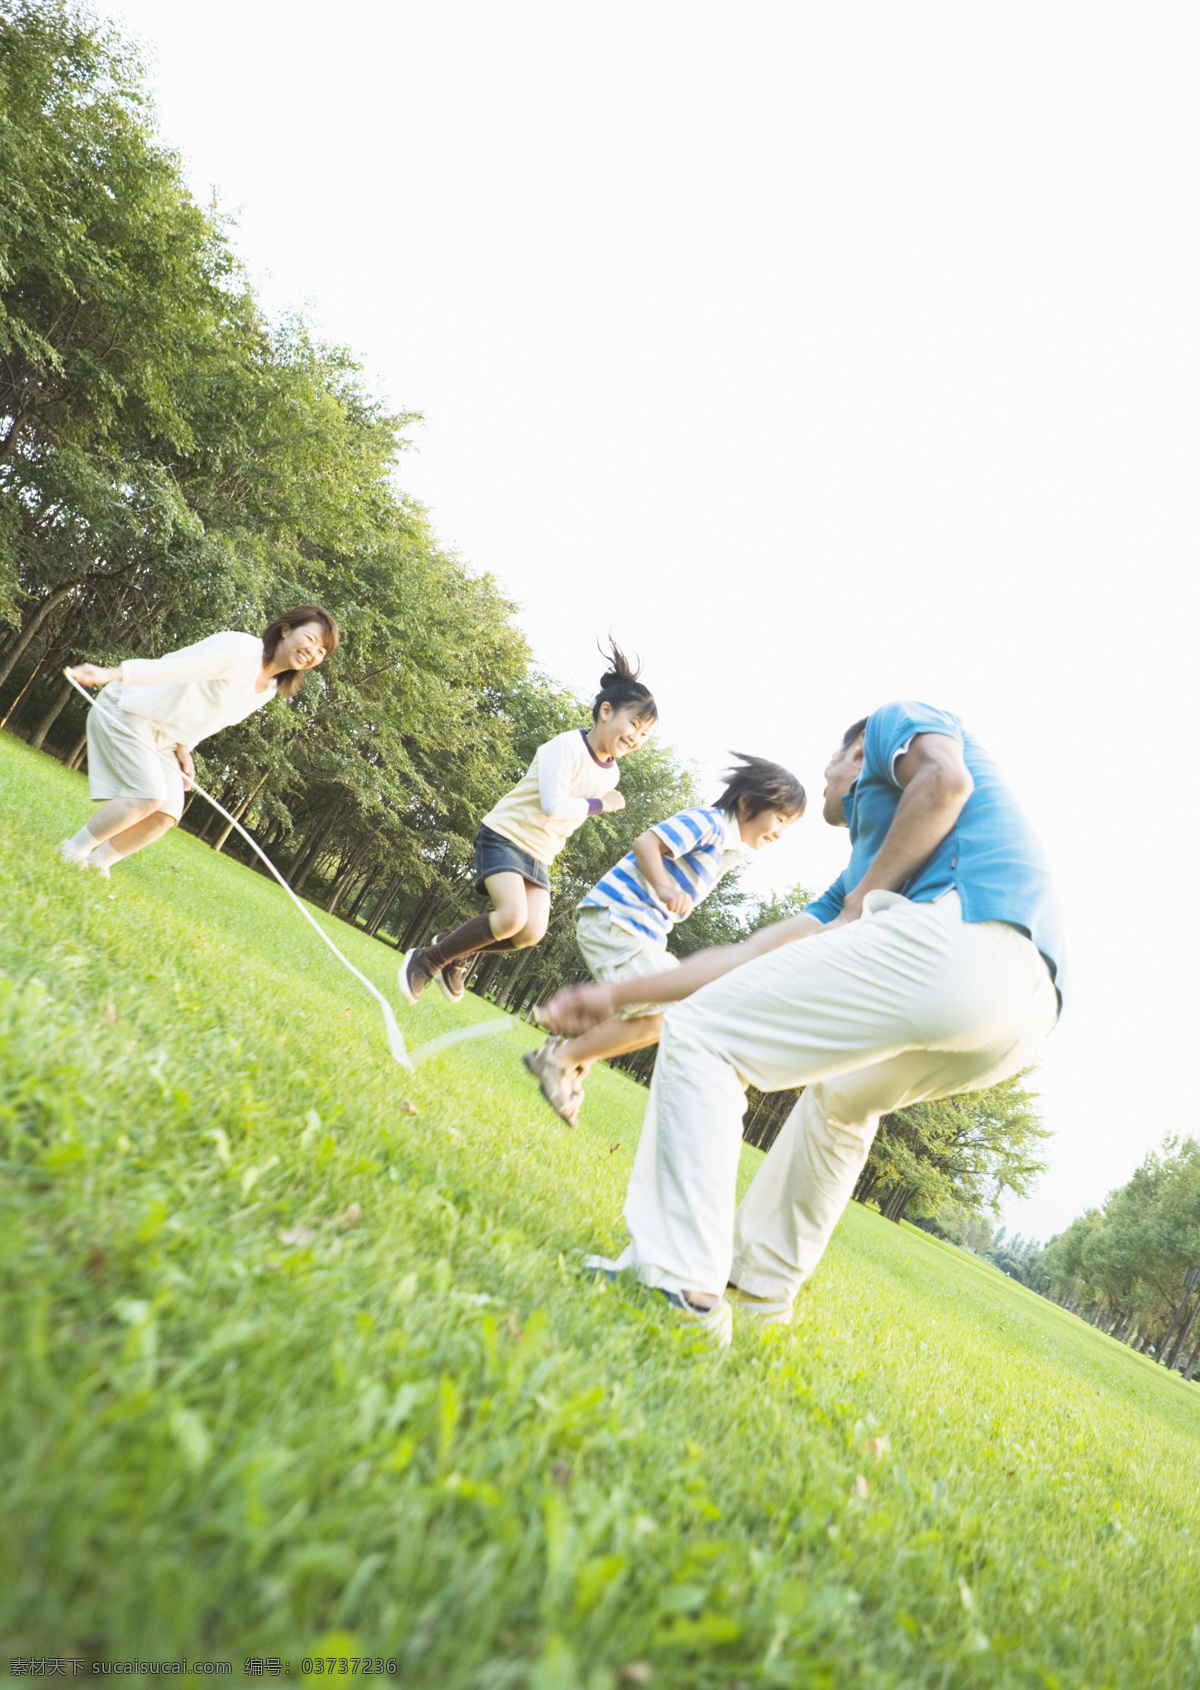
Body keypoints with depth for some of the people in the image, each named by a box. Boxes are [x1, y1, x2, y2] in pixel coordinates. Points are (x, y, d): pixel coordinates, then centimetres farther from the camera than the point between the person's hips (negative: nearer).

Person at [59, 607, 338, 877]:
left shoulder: (268, 691, 5)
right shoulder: (240, 649, -23)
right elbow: (177, 666, -34)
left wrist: (184, 748, 2)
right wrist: (112, 674, -42)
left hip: (163, 740, 9)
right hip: (127, 712, -9)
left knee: (167, 814, -1)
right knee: (149, 796, -19)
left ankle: (96, 863, 15)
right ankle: (72, 852, 0)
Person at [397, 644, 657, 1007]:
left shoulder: (610, 773, 5)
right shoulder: (566, 746, -19)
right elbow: (554, 806, -30)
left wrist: (549, 848, 16)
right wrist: (600, 805, -18)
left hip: (539, 855, 8)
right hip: (505, 836, -8)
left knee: (531, 933, -9)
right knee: (512, 917, -26)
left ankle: (459, 952, 15)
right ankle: (426, 959, -8)